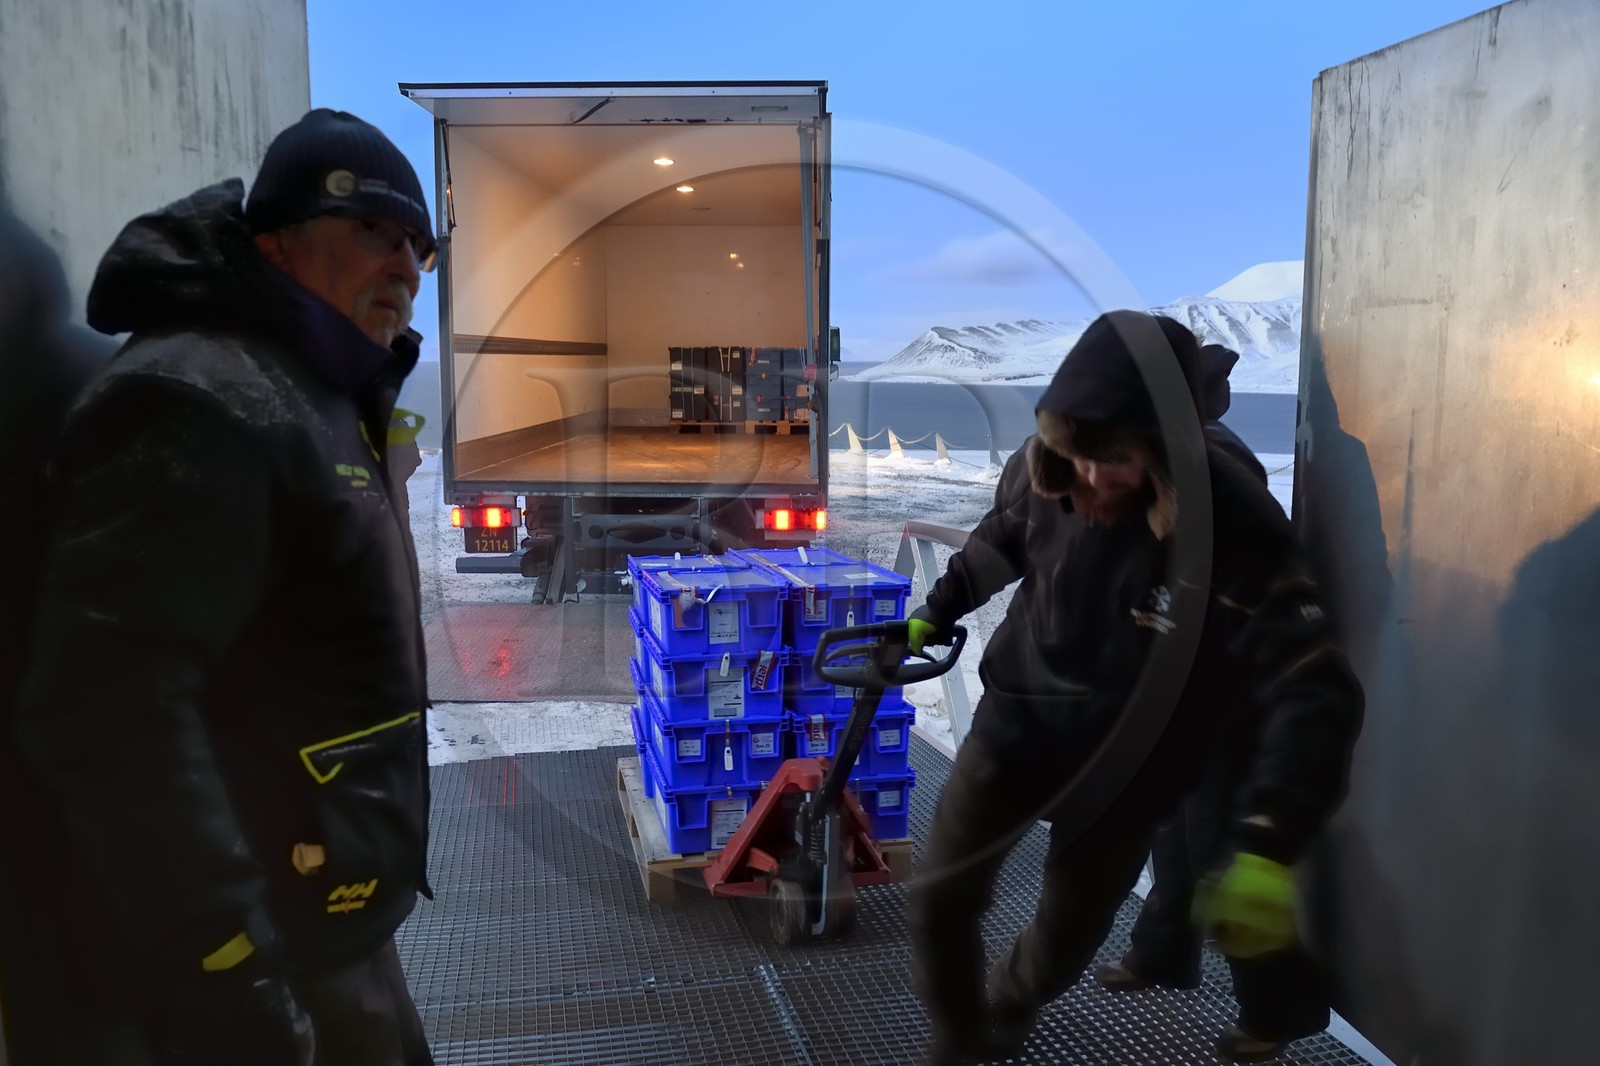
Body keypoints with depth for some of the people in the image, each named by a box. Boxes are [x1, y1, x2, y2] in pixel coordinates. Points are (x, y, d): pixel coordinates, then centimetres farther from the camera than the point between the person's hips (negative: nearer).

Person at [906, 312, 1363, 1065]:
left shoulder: (1234, 533, -30)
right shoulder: (1039, 473, -16)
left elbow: (1313, 696, -31)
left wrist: (1266, 849, -42)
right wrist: (936, 611, 20)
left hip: (1122, 773, -2)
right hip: (1013, 722, 3)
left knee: (1061, 946, 13)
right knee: (938, 900, 1)